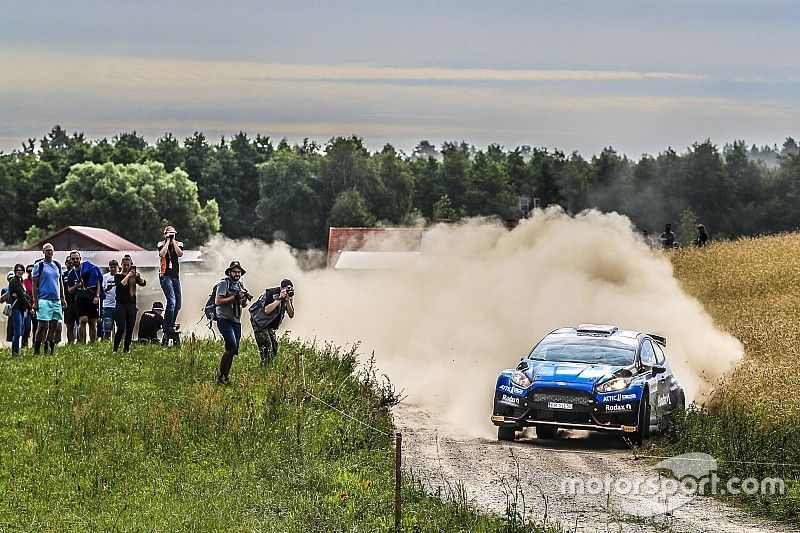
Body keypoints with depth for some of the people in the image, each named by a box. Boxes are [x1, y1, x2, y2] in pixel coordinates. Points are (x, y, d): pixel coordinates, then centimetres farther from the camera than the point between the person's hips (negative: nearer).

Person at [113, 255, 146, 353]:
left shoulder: (133, 277, 10)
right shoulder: (118, 276, 1)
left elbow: (143, 283, -2)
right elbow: (120, 284, -18)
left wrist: (138, 277, -19)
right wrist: (128, 276, -19)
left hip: (132, 304, 4)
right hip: (121, 304, -4)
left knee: (130, 329, 3)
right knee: (121, 329, -11)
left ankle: (126, 349, 10)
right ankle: (115, 349, -3)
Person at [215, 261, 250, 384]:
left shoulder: (240, 285, 17)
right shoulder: (224, 284, -5)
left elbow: (243, 305, 25)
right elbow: (217, 302, -15)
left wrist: (244, 299, 2)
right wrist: (235, 297, -17)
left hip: (236, 321, 8)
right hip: (224, 320, -7)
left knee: (234, 350, 4)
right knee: (232, 346, -20)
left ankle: (226, 375, 12)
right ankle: (220, 374, -10)